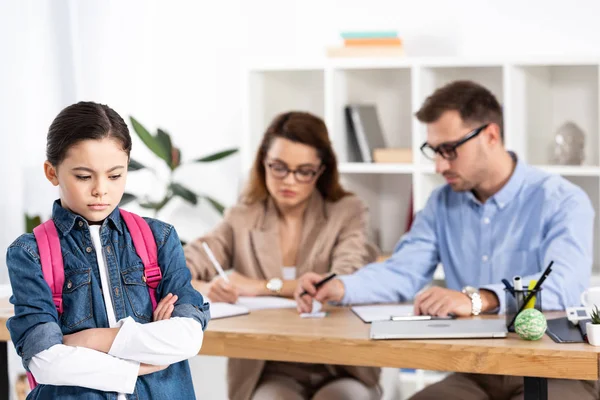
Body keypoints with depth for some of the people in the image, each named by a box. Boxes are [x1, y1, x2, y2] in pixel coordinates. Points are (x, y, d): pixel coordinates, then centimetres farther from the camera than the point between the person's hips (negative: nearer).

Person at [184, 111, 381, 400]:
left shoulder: (347, 212, 4)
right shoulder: (241, 219, 8)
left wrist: (262, 287, -17)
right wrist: (205, 289, -24)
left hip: (341, 370, 0)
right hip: (269, 374, 1)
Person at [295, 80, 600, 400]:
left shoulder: (563, 202, -9)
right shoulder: (442, 204, 12)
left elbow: (565, 284, -26)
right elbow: (403, 271, 3)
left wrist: (477, 299, -42)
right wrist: (341, 287, -20)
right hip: (473, 374, 5)